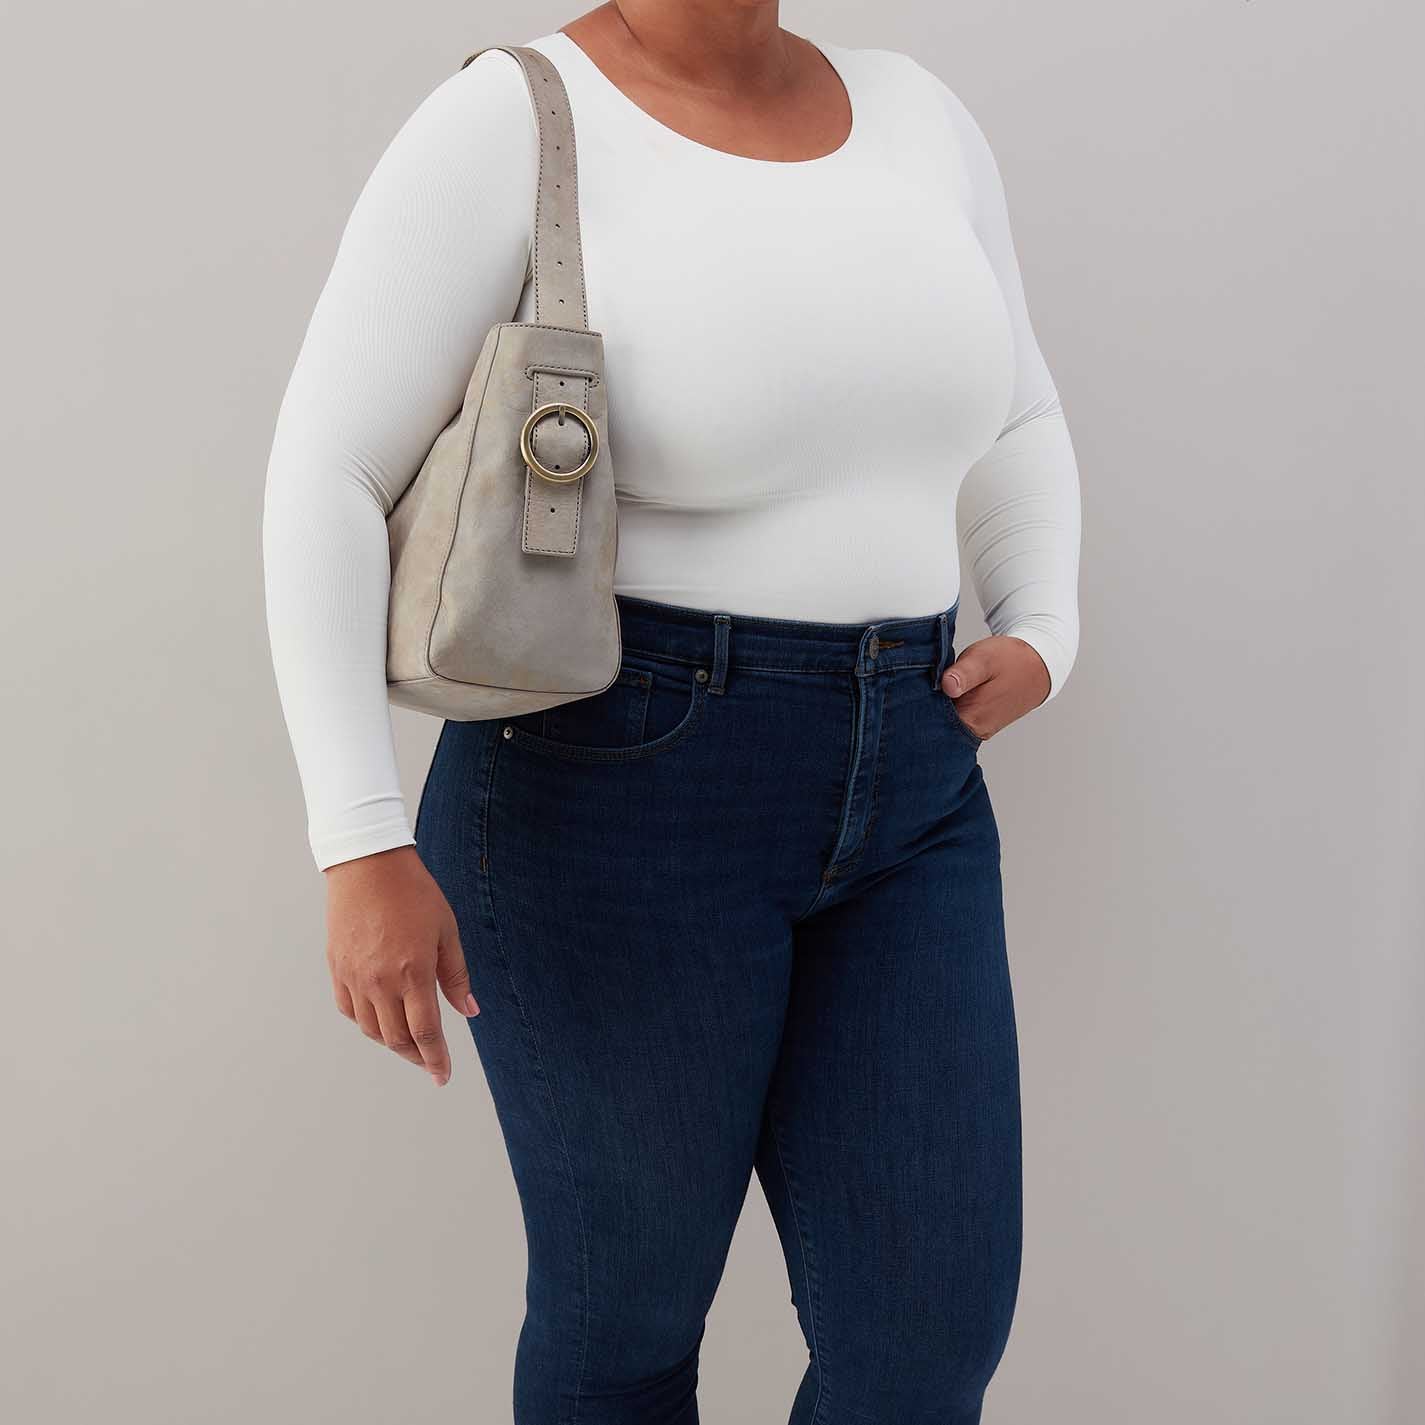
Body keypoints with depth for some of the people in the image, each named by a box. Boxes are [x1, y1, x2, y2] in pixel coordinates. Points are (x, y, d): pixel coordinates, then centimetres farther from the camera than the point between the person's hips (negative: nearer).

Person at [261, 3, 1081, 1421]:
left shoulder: (912, 118, 9)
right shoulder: (506, 126, -11)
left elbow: (1012, 429, 19)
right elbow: (322, 485, -14)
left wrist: (1042, 643, 0)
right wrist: (363, 851, -20)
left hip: (888, 798, 6)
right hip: (619, 796, -5)